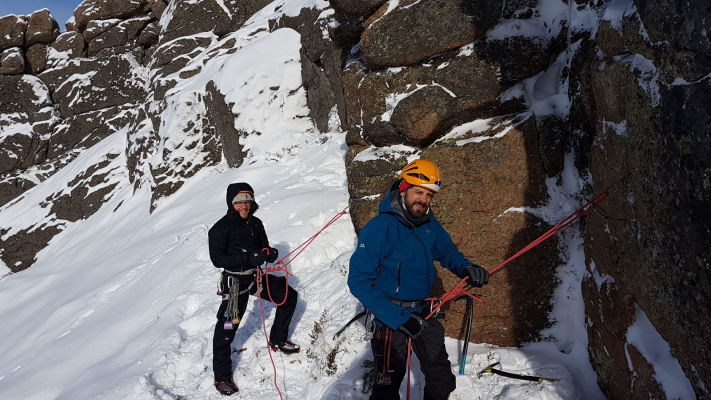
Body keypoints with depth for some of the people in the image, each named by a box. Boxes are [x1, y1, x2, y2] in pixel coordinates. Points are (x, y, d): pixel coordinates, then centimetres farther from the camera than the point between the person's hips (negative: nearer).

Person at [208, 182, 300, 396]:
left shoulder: (256, 223, 5)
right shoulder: (221, 228, -14)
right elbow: (217, 258, -20)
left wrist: (270, 253, -12)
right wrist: (249, 258, -29)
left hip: (258, 275, 7)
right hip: (236, 281, -7)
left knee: (289, 296, 13)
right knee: (227, 327, -9)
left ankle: (278, 339, 32)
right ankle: (222, 377, 4)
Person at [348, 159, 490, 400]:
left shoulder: (429, 224, -3)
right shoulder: (380, 227, -23)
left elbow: (446, 251, 13)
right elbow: (359, 281, -24)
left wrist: (466, 268, -11)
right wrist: (398, 318, -28)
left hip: (422, 314, 6)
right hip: (392, 317, -6)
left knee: (442, 380, 17)